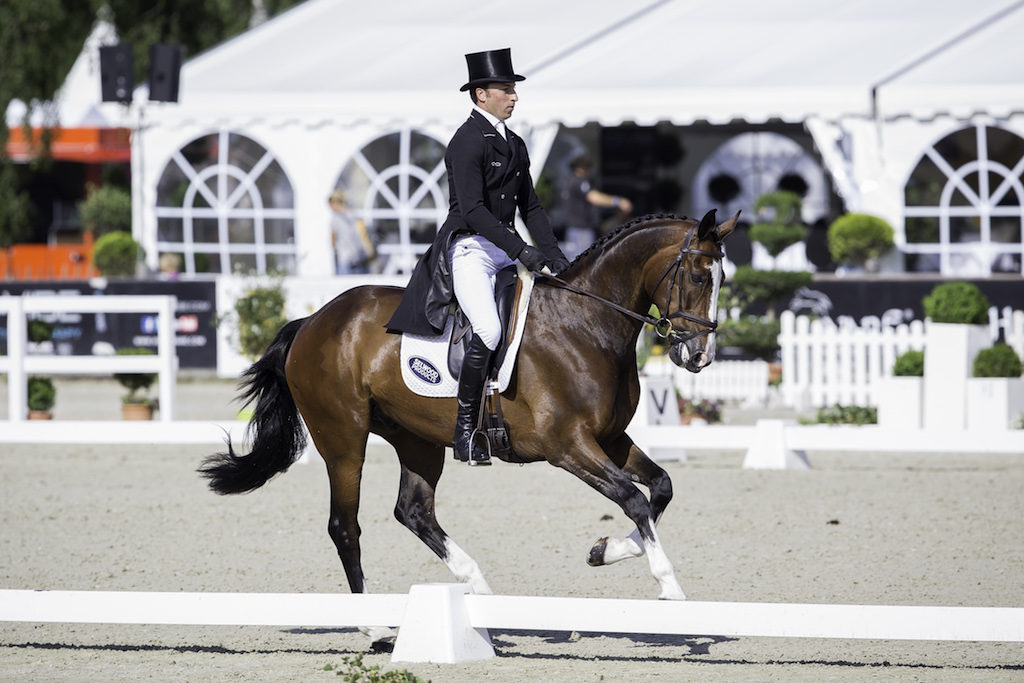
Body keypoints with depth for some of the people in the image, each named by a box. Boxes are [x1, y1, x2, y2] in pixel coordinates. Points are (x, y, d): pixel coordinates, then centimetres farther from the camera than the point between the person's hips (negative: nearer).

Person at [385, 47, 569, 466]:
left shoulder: (514, 145, 17)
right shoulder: (468, 141, -10)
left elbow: (530, 207, 19)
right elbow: (472, 209, -19)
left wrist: (551, 252, 3)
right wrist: (520, 250, -24)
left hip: (505, 252, 9)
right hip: (469, 250, -9)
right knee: (488, 330, -27)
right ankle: (464, 432, -20)